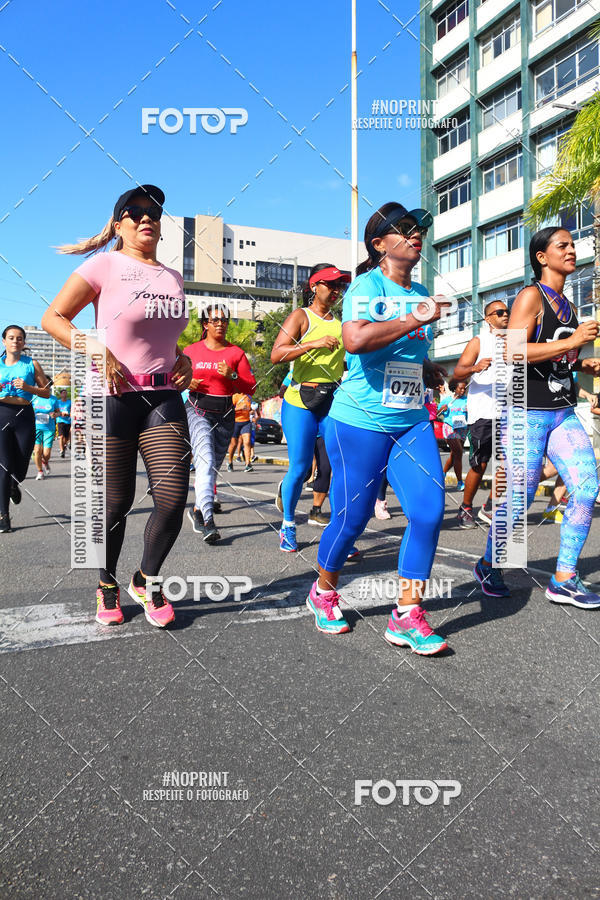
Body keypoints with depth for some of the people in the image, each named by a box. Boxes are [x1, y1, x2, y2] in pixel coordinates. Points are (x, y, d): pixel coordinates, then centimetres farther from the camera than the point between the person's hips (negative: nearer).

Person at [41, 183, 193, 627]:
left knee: (173, 499, -6)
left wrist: (183, 358, 8)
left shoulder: (173, 277, 15)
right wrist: (97, 353, -15)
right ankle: (107, 587, 29)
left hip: (164, 398, 4)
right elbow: (53, 317, -3)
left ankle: (146, 580, 20)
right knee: (115, 504, 3)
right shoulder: (105, 265, -2)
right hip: (113, 398, -4)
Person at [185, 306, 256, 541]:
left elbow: (250, 387, 2)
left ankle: (197, 509, 31)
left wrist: (232, 376, -15)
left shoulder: (236, 353, 6)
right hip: (198, 410, -2)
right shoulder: (192, 350, 6)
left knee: (213, 467, 10)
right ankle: (208, 521, -29)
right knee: (206, 462, -21)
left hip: (225, 415, 3)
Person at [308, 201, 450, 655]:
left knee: (430, 509, -7)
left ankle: (407, 616, 4)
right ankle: (324, 591, 30)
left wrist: (429, 370, 13)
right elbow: (356, 340, -29)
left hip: (412, 423, 7)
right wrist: (415, 320, -23)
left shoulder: (421, 294, 16)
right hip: (360, 422, -6)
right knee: (352, 517, 2)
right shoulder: (367, 286, -7)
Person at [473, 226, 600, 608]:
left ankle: (564, 579, 3)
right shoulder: (531, 296, -7)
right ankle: (489, 565, 21)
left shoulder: (567, 305, 18)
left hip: (563, 412, 8)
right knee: (520, 496, -2)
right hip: (527, 412, -7)